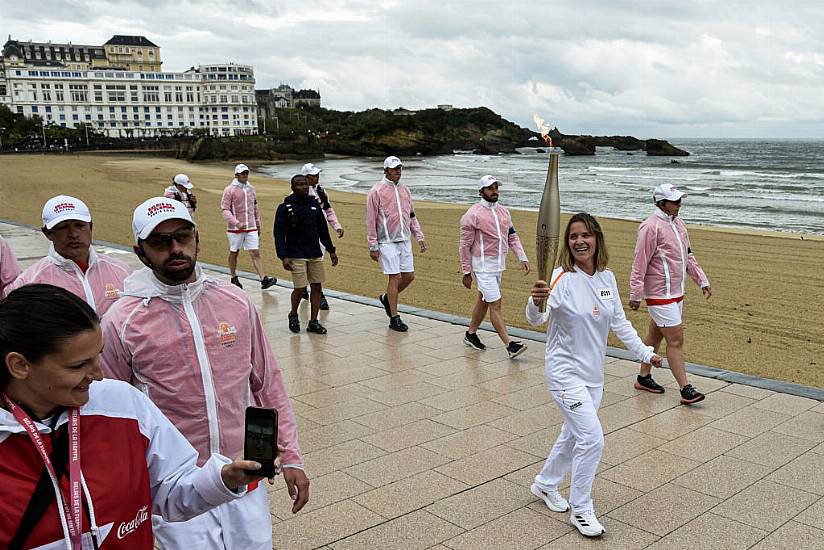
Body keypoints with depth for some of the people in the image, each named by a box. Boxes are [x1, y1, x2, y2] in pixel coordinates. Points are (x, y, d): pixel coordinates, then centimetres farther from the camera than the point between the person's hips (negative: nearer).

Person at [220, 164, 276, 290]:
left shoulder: (251, 189, 11)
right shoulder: (230, 190, -6)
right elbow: (225, 209, -10)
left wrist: (258, 225, 19)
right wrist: (236, 222, -22)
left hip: (251, 228, 4)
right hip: (235, 228, -3)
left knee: (255, 253, -5)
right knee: (234, 253, 10)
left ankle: (264, 279, -13)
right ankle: (234, 278, 25)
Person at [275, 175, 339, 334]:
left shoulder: (314, 204, 9)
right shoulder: (285, 208, -5)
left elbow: (323, 230, 17)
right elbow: (279, 234, -7)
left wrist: (331, 250, 14)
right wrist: (283, 257, -16)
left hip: (315, 255, 5)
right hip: (296, 256, -5)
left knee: (317, 287, 3)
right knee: (300, 289, -6)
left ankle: (313, 322, 12)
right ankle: (293, 315, 21)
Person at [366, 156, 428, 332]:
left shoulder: (404, 190, 12)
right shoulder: (377, 191, -7)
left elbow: (411, 216, 19)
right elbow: (371, 221, -7)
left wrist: (420, 237, 9)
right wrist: (373, 247, -10)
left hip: (405, 241, 6)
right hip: (387, 242, -6)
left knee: (409, 276, 6)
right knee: (395, 277, -6)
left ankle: (387, 298, 32)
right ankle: (394, 318, 5)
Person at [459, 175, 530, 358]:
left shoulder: (503, 212, 9)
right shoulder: (473, 214, -13)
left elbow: (512, 237, 12)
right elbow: (465, 245, -10)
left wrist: (523, 258, 0)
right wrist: (466, 272, -10)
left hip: (499, 264, 8)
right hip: (483, 266, -8)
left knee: (484, 301, 18)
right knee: (495, 304, -9)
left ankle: (471, 334, 33)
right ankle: (510, 345, -10)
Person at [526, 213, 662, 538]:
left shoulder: (607, 278, 0)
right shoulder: (562, 279, -19)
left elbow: (619, 322, 12)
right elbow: (536, 319, -33)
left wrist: (644, 352, 12)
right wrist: (536, 302, -54)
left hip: (594, 373, 7)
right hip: (566, 372, -7)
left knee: (574, 435, 20)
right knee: (592, 439, -11)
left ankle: (545, 484, 44)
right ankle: (581, 510, 8)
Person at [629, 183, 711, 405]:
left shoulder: (678, 224, 11)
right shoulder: (651, 227, -17)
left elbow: (688, 256, 21)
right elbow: (639, 264, -17)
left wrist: (702, 280, 15)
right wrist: (635, 295, -18)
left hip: (676, 293, 9)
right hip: (660, 295, -9)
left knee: (655, 335, 17)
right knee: (676, 340, -8)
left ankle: (644, 378, 29)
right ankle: (686, 390, -4)